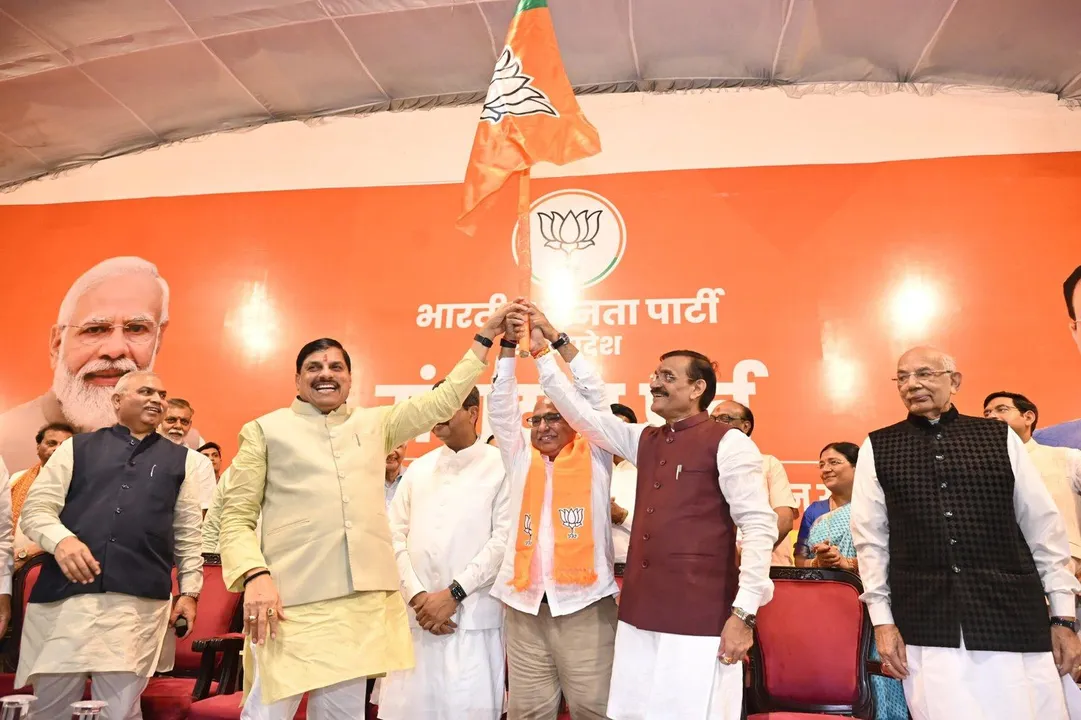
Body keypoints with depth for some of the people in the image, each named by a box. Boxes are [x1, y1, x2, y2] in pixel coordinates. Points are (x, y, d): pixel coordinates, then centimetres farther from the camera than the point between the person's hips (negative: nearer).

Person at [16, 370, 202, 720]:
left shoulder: (182, 460, 15)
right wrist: (61, 539, -13)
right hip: (65, 595, 1)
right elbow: (36, 508, 7)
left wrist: (189, 590, 9)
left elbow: (188, 534, 15)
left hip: (139, 603, 0)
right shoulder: (76, 447, 14)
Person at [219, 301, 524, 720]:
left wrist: (484, 338, 16)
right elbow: (236, 516, 4)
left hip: (364, 601, 3)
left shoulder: (375, 424, 17)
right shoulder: (266, 429, 8)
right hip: (289, 602, -3)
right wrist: (254, 574, -13)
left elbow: (443, 401, 17)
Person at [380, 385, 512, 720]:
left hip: (473, 618, -4)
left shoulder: (502, 466, -2)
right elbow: (395, 535, 7)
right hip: (415, 615, 4)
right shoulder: (417, 469, 13)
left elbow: (504, 540, -8)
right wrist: (417, 596, -5)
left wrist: (454, 593, -10)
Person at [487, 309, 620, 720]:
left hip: (584, 601, -3)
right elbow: (501, 404, 7)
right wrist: (509, 345, -1)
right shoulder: (521, 460, 13)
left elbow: (593, 393, -1)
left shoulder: (593, 457, 6)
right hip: (524, 603, 3)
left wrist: (556, 338, -3)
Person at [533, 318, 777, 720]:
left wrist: (744, 613, -15)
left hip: (700, 621, -6)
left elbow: (759, 526, -10)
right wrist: (540, 350, 11)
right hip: (639, 617, 6)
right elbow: (580, 413, 14)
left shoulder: (727, 443, -6)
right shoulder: (644, 441, 14)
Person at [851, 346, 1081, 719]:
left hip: (1014, 617, 1)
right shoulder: (877, 448, 7)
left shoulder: (1000, 436, 9)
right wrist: (882, 619, 0)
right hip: (925, 627, -1)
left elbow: (1044, 528, 9)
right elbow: (870, 538, 5)